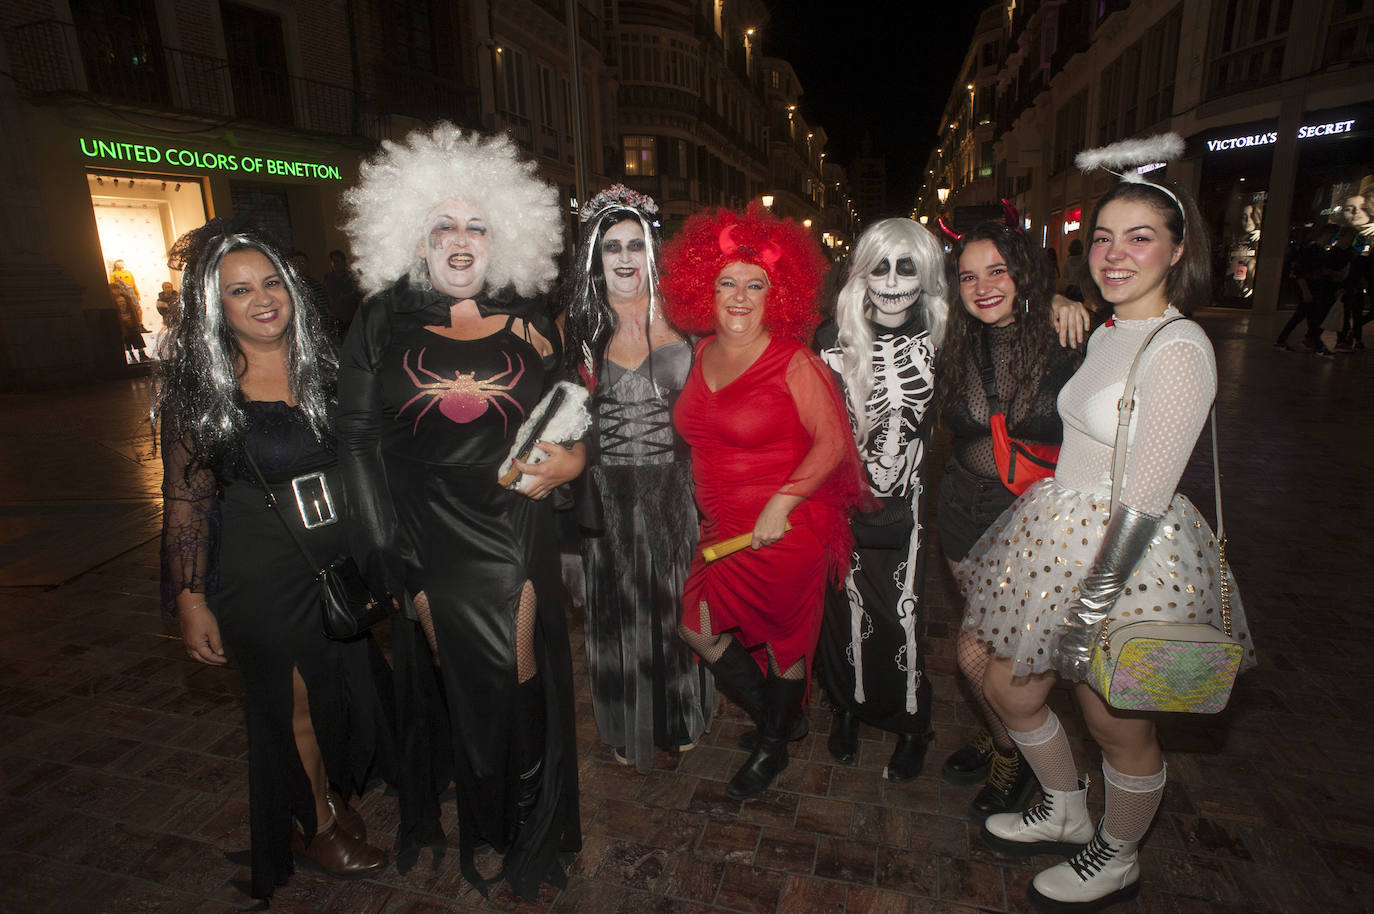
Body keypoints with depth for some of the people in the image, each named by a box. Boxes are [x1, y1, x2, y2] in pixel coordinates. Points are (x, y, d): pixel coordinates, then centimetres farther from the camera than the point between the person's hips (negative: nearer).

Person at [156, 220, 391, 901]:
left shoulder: (324, 360, -1)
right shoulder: (198, 386, -9)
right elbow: (185, 499, -6)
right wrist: (190, 599, -8)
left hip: (345, 558, 4)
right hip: (260, 577, -3)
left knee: (351, 685, 18)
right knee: (295, 704, 13)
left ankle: (337, 795, 48)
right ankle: (314, 826, 40)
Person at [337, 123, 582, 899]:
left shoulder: (529, 323, 7)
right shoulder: (383, 320, 3)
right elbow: (358, 436, 1)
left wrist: (567, 459, -8)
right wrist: (387, 549, -6)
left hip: (515, 535, 1)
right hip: (427, 537, 0)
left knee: (520, 680, 7)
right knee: (446, 681, 9)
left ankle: (530, 831, 34)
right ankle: (468, 823, 36)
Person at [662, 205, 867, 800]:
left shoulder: (793, 361, -14)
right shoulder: (703, 354, 5)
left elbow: (832, 442, -16)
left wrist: (781, 505, -24)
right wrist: (713, 506, 10)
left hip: (786, 529, -6)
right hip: (724, 527, 7)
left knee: (784, 639, 12)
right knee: (697, 628, 11)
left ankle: (773, 748, 40)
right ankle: (771, 720, 37)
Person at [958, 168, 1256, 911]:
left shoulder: (1179, 349, -18)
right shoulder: (1105, 332, 8)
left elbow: (1146, 498, -21)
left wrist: (1090, 609, -20)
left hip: (1129, 557, -8)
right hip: (1061, 536, 9)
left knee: (1119, 727, 13)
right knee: (1008, 687, 19)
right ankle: (1063, 813, 45)